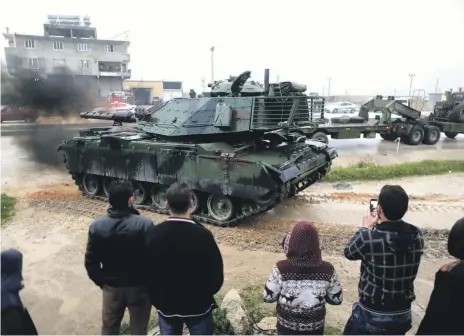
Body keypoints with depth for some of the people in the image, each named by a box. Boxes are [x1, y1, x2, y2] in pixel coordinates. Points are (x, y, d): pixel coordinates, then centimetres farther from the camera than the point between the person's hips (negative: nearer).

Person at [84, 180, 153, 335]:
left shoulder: (97, 226, -13)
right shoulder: (145, 225, -23)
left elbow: (91, 263, -5)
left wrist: (101, 282, 12)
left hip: (111, 286, 3)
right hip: (139, 286, -2)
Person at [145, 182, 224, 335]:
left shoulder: (153, 234, -13)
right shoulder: (203, 235, -22)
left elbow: (147, 273, -3)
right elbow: (217, 275, -13)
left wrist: (157, 300, 13)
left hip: (166, 306, 3)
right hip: (198, 306, -2)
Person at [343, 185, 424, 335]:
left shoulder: (369, 237, -27)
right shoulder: (417, 235, -13)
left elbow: (349, 252, -6)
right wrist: (381, 225, 11)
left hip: (371, 314, -4)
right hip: (402, 314, 5)